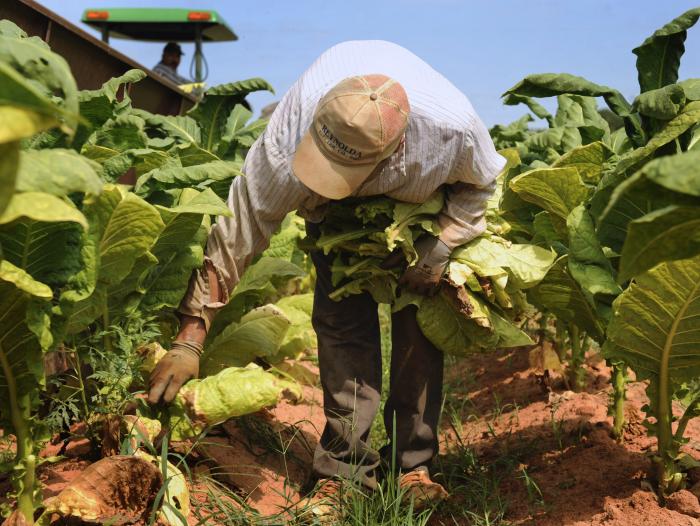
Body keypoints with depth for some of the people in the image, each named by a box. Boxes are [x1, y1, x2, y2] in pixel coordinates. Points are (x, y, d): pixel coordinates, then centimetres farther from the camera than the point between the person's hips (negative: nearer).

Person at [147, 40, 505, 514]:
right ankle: (347, 467, -3)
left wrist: (439, 252, -23)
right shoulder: (288, 143, -44)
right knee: (343, 319, -14)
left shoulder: (453, 127, -42)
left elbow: (481, 183, -15)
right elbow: (238, 232, -36)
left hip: (421, 199, 1)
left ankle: (414, 465, 4)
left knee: (419, 319, -8)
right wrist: (190, 339, -36)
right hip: (337, 214, 0)